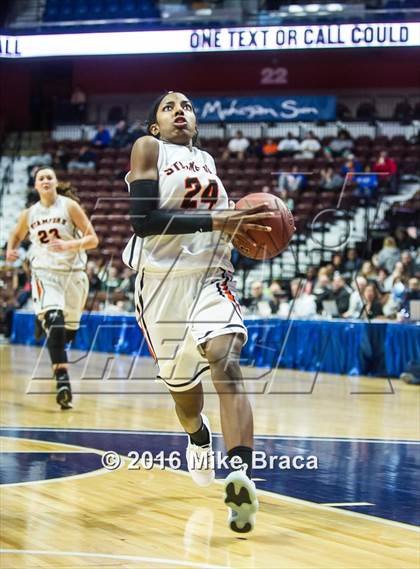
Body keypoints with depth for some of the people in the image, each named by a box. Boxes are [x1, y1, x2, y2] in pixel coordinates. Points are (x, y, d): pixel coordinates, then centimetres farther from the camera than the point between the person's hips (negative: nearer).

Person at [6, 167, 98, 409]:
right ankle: (63, 381, -31)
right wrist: (11, 250, 4)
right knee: (54, 322, -24)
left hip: (73, 272, 0)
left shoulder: (70, 206, -3)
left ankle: (58, 361, 46)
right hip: (45, 273, 0)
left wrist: (68, 245, -22)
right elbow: (16, 236, 26)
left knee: (69, 330, 11)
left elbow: (92, 239, -6)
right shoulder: (29, 214, 7)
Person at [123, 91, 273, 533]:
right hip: (162, 278, -2)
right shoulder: (147, 148, -2)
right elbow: (143, 219, -16)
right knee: (180, 381, 12)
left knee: (225, 359, -24)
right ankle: (198, 438, 48)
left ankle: (241, 477, -37)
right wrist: (216, 221, -23)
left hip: (210, 276, 2)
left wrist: (241, 225, 4)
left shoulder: (207, 161, 16)